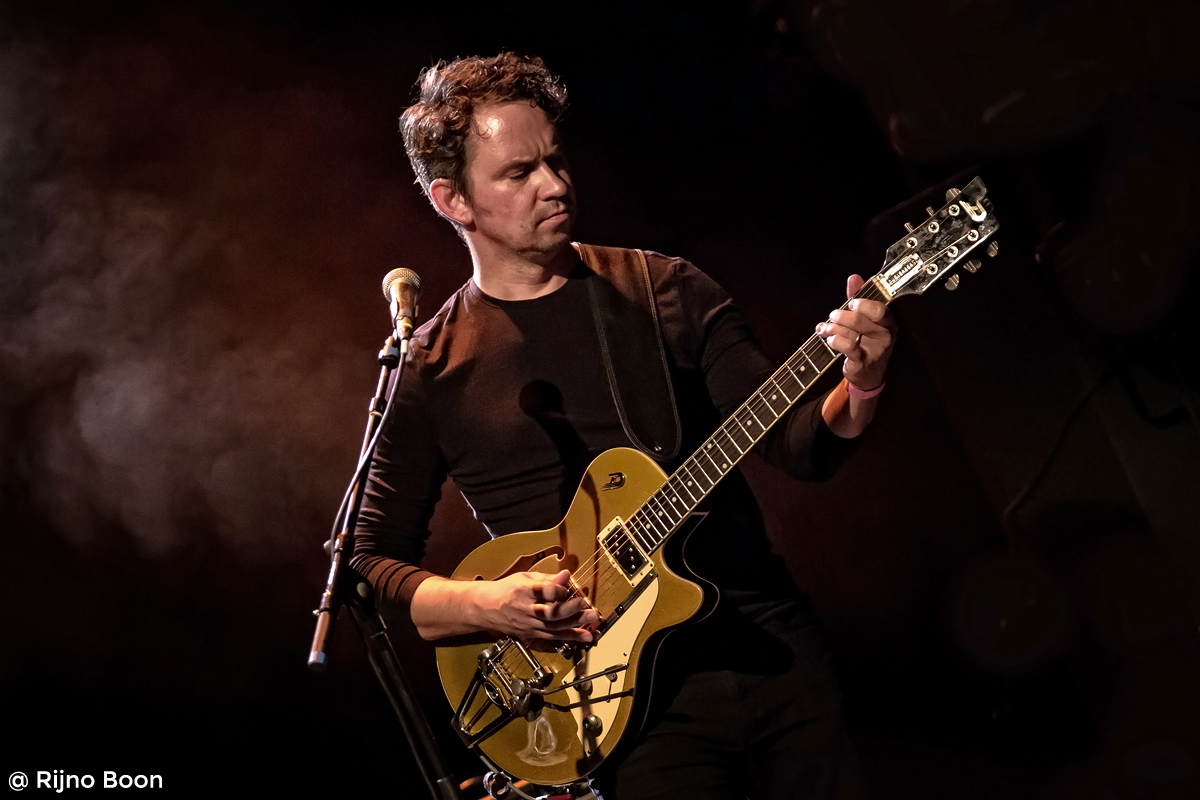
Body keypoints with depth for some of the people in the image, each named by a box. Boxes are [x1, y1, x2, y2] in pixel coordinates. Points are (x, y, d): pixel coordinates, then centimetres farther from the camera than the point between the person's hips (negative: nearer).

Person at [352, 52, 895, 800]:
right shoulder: (429, 372, -1)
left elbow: (801, 445, 1)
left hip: (776, 647, 3)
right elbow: (374, 562, 3)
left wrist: (860, 388, -20)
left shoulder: (669, 290, 5)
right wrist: (485, 603, -15)